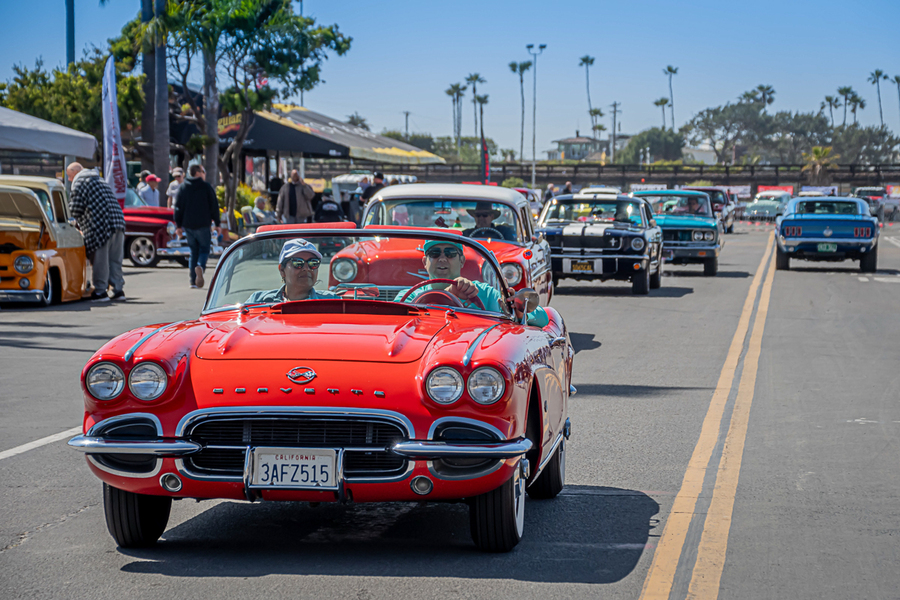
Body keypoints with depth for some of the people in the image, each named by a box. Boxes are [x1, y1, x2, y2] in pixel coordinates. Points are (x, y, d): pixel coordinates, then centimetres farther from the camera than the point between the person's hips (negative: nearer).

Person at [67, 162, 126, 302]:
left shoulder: (79, 182, 1)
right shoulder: (99, 180, 28)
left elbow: (76, 208, -7)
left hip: (99, 226, -8)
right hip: (118, 221, 8)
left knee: (99, 260, 0)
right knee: (115, 259, 11)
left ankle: (101, 291, 3)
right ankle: (118, 289, 11)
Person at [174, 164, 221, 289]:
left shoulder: (183, 187, 6)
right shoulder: (206, 187, -3)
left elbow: (178, 207, 5)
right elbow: (214, 206, -3)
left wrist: (178, 225, 9)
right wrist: (217, 223, 4)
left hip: (188, 225, 3)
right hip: (202, 225, -3)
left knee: (193, 251, 12)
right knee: (204, 249, 4)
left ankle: (193, 281, 6)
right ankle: (200, 266, -29)